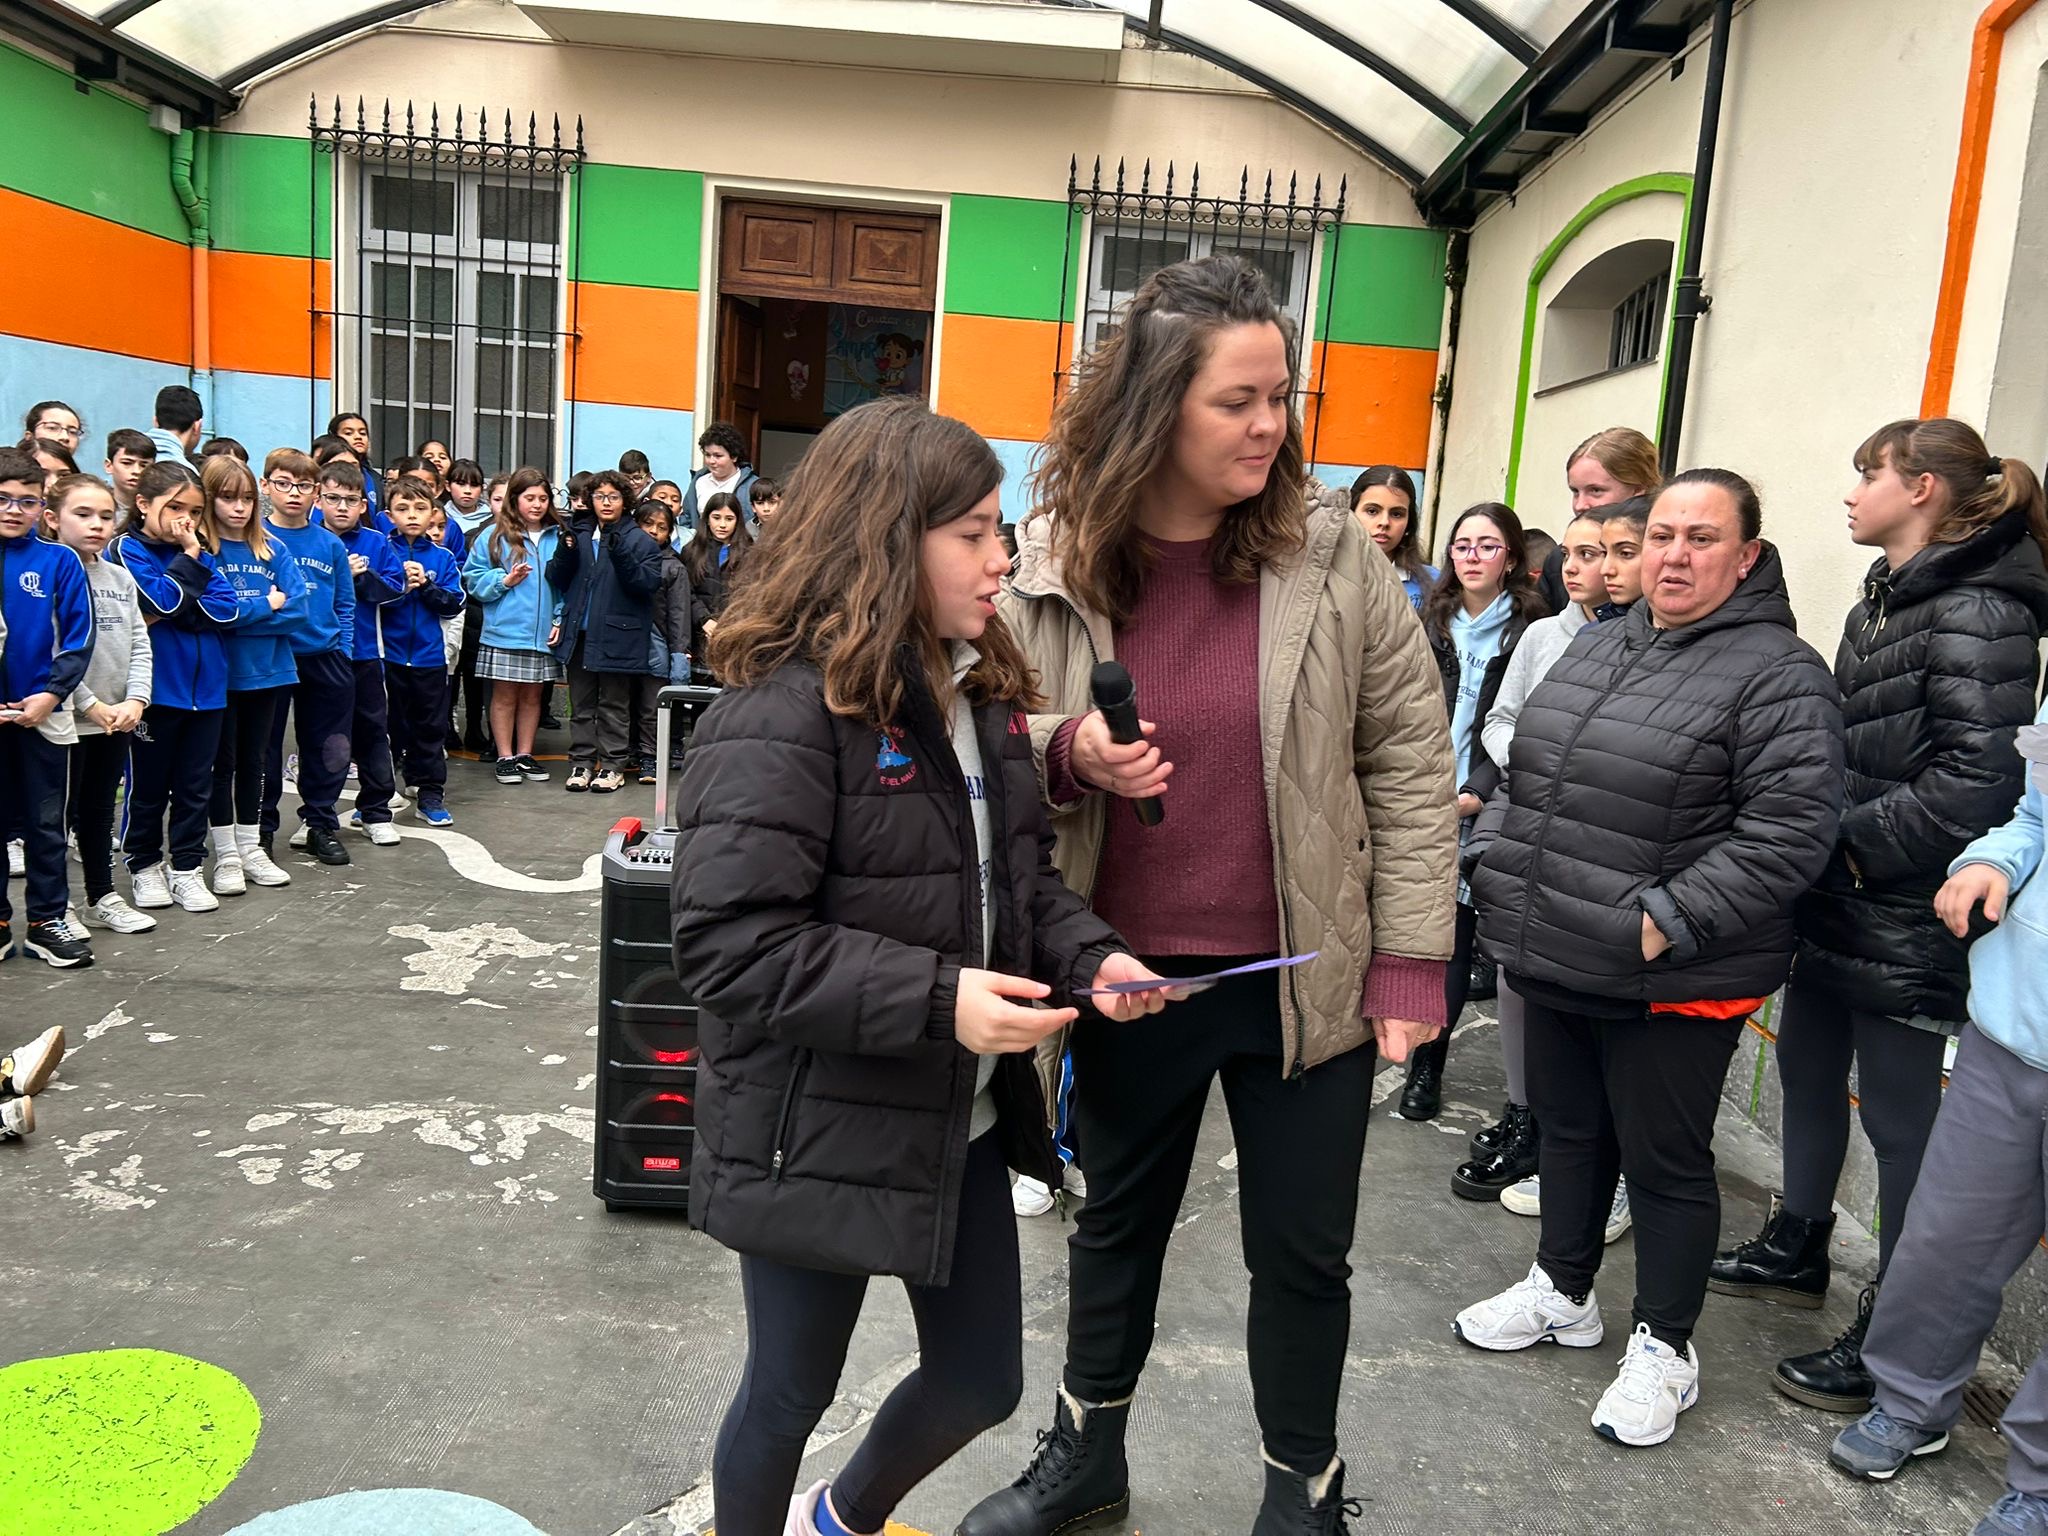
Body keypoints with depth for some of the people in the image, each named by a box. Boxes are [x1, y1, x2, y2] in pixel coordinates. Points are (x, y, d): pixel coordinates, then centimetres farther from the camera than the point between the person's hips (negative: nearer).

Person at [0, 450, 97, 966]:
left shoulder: (60, 561, -3)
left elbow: (79, 637, -3)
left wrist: (50, 695, -13)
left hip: (43, 713, -1)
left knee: (44, 823, 8)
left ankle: (47, 920, 18)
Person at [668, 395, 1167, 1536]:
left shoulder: (984, 694, 5)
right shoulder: (787, 712, -22)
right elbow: (732, 943, -26)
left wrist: (1089, 954, -7)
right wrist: (936, 999, -30)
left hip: (962, 1123, 8)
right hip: (822, 1133, -8)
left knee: (981, 1380, 21)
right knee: (792, 1393, 15)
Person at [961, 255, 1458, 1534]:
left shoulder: (1336, 559, -9)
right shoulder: (1050, 568, -7)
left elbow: (1411, 763, -4)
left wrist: (1413, 959, -7)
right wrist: (1065, 751, -19)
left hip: (1308, 977, -1)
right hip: (1128, 980, 2)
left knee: (1302, 1255, 14)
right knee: (1117, 1225, 22)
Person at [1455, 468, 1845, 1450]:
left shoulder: (1779, 675, -12)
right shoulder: (1596, 647, 11)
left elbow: (1788, 834, -20)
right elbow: (1528, 776, 19)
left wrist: (1665, 923, -23)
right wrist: (1514, 895, 12)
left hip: (1672, 982, -7)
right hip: (1554, 962, 7)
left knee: (1665, 1163, 9)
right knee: (1568, 1131, 21)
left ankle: (1664, 1348, 28)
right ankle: (1562, 1294, 41)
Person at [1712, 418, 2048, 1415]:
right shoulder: (1882, 601, 13)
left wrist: (1855, 845, -17)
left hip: (1904, 921, -9)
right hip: (1837, 907, 9)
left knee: (1899, 1117, 1)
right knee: (1807, 1070, 20)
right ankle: (1796, 1249, 40)